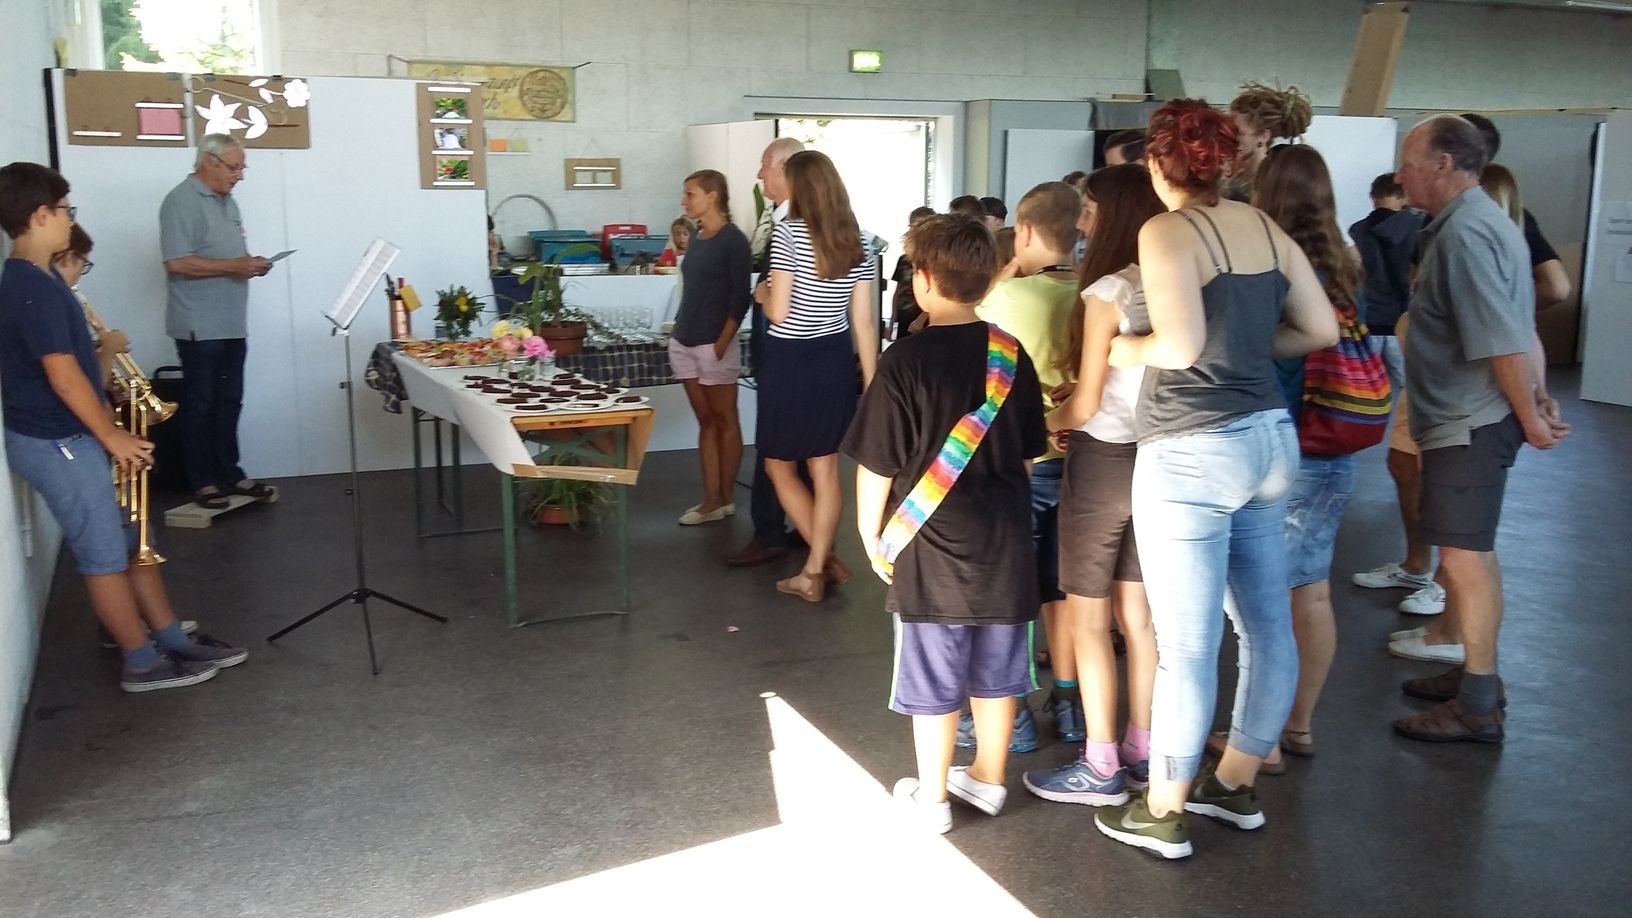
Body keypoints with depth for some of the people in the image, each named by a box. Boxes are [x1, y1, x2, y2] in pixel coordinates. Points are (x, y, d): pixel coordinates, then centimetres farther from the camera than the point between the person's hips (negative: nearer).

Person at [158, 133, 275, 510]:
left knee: (228, 403, 12)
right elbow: (177, 262, -21)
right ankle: (203, 482, 9)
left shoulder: (227, 202, 16)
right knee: (200, 405, 1)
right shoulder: (182, 202, -12)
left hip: (232, 324, 8)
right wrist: (233, 267, -21)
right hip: (200, 327, -8)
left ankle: (229, 474, 20)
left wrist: (252, 263, 4)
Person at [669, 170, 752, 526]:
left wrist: (721, 345, -16)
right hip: (684, 343, 8)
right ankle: (711, 500, 13)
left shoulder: (733, 240, -10)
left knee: (725, 421, 3)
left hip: (713, 345, -8)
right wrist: (680, 327, 12)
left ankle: (726, 499, 10)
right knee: (706, 422, 9)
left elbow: (740, 298, -13)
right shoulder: (698, 238, 12)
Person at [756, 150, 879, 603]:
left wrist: (763, 295, 6)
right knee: (825, 467, 12)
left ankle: (826, 561, 12)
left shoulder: (788, 233, -13)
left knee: (779, 465, 12)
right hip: (837, 360, 6)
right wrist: (871, 383, 9)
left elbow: (778, 311, -17)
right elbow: (864, 321, 4)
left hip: (792, 361, -6)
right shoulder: (856, 241, 4)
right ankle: (815, 570, 17)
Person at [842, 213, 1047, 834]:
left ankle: (931, 797, 20)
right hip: (1003, 543, 5)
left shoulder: (906, 362, -16)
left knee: (933, 679, 8)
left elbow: (876, 464, -13)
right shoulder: (1010, 355, 0)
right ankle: (989, 780, 31)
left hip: (931, 549, -5)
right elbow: (1029, 448, 9)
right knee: (995, 671, 16)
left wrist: (872, 536, 0)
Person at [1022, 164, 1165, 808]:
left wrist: (1042, 423, 6)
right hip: (1150, 457, 7)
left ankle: (1100, 769, 10)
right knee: (1136, 615, 15)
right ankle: (1141, 752, 24)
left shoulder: (1106, 293, -15)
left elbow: (1085, 403, -13)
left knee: (1086, 620, 3)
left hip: (1103, 461, -7)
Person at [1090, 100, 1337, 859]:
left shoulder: (1166, 232, -12)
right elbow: (1322, 329, 11)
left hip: (1194, 451, -8)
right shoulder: (1265, 229, 9)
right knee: (1266, 622, 16)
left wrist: (1124, 349, -4)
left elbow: (1181, 346, -23)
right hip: (1268, 437, 8)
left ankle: (1162, 815, 15)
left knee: (1185, 643, 1)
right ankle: (1236, 785, 33)